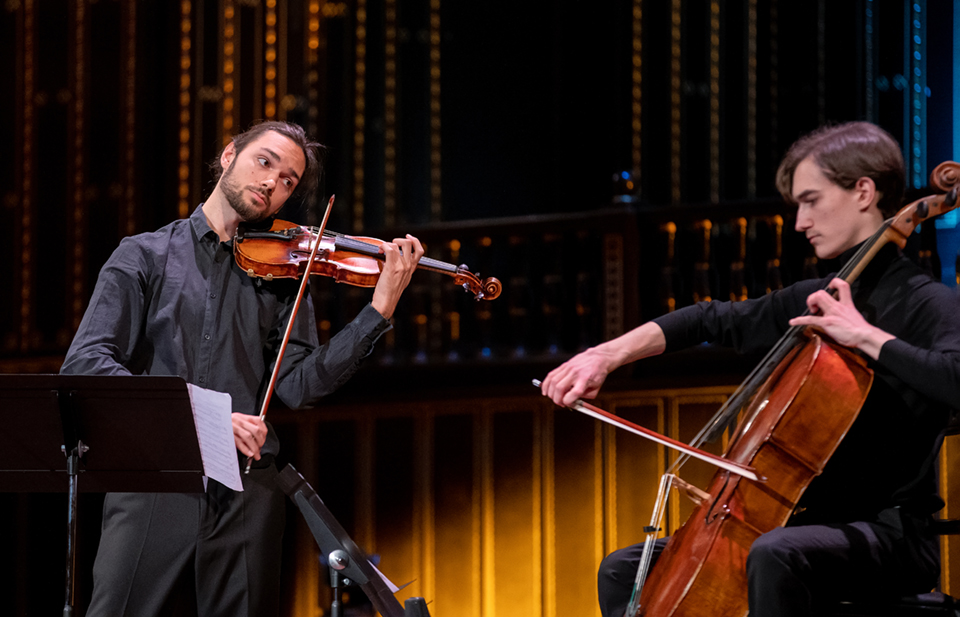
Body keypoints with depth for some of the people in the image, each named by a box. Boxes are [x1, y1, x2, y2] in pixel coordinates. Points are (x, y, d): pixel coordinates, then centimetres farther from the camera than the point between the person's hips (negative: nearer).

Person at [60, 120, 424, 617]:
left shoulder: (280, 275, 15)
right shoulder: (145, 256, 8)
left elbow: (296, 386, 2)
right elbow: (83, 365, -5)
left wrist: (380, 308, -8)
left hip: (245, 497, 2)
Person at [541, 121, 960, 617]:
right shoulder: (811, 300, 14)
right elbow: (715, 321, 23)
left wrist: (866, 335, -25)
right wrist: (608, 355, 11)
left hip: (891, 535, -9)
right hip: (814, 523, 9)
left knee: (774, 555, -41)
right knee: (623, 571, 9)